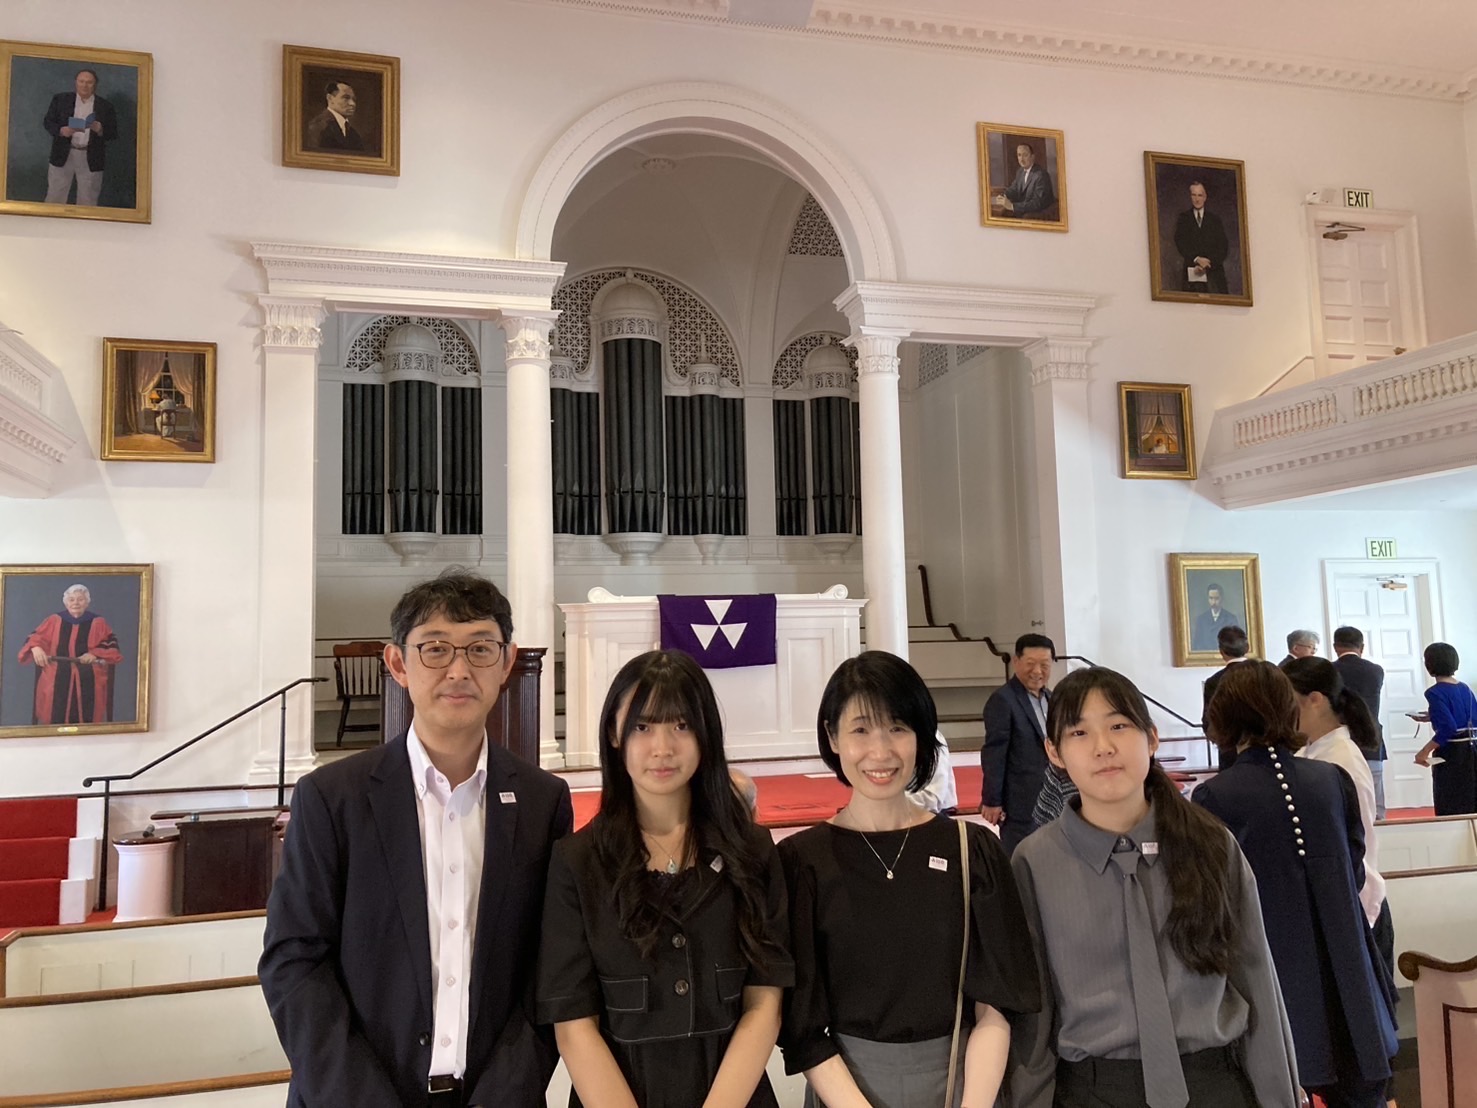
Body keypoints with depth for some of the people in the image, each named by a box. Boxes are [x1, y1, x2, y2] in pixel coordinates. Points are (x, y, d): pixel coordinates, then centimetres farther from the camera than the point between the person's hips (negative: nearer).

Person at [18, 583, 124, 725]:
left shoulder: (98, 623, 8)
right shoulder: (54, 620, 11)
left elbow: (112, 646, 4)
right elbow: (35, 638, 8)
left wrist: (95, 654, -15)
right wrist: (36, 648, -16)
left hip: (88, 681, -1)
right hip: (58, 679, 1)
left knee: (86, 718, -12)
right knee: (57, 719, -11)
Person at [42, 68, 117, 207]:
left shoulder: (105, 106, 3)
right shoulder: (60, 99, 6)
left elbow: (113, 133, 2)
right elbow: (47, 121, 6)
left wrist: (100, 130, -19)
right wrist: (60, 130, -15)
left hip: (91, 159, -1)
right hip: (63, 155, 1)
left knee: (88, 202, 5)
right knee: (55, 197, 6)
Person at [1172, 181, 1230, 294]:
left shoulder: (1215, 219, 14)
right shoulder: (1183, 218, 13)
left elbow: (1223, 247, 7)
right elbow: (1180, 243, 1)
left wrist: (1207, 264, -9)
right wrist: (1196, 259, -13)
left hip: (1213, 272, 1)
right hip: (1191, 274, -1)